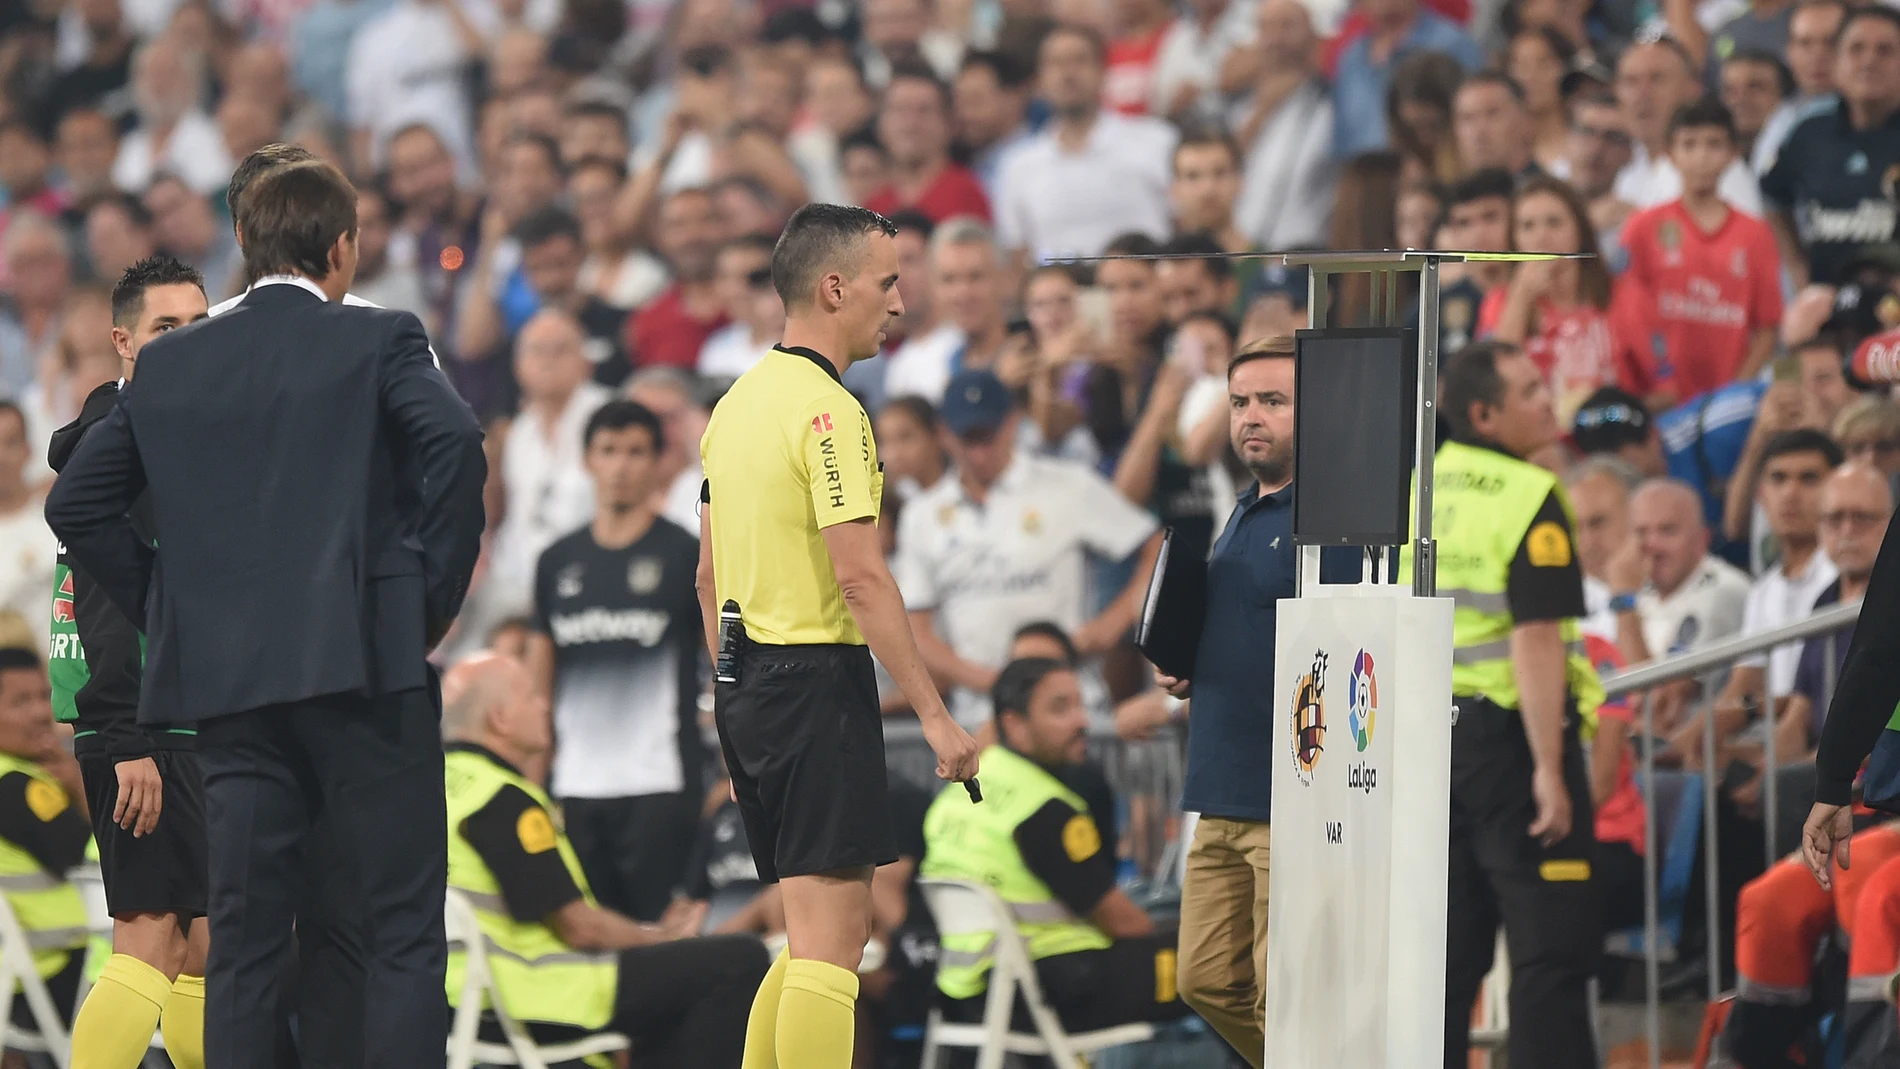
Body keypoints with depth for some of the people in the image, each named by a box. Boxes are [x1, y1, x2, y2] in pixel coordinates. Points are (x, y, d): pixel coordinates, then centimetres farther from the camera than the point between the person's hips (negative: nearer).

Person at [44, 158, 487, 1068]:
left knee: (243, 941, 6)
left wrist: (165, 607, 15)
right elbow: (454, 444, -17)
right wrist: (435, 596, -7)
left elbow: (77, 503, 11)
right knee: (402, 933, 0)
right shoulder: (378, 341, -1)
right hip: (364, 660, -4)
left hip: (225, 677, 4)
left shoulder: (170, 363, 11)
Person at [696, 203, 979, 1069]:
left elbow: (709, 575, 19)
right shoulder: (828, 409, -14)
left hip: (747, 679, 9)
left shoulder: (738, 401, 14)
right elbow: (860, 578, -20)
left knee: (822, 935, 15)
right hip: (818, 677, -9)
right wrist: (933, 713, -18)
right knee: (829, 939, -9)